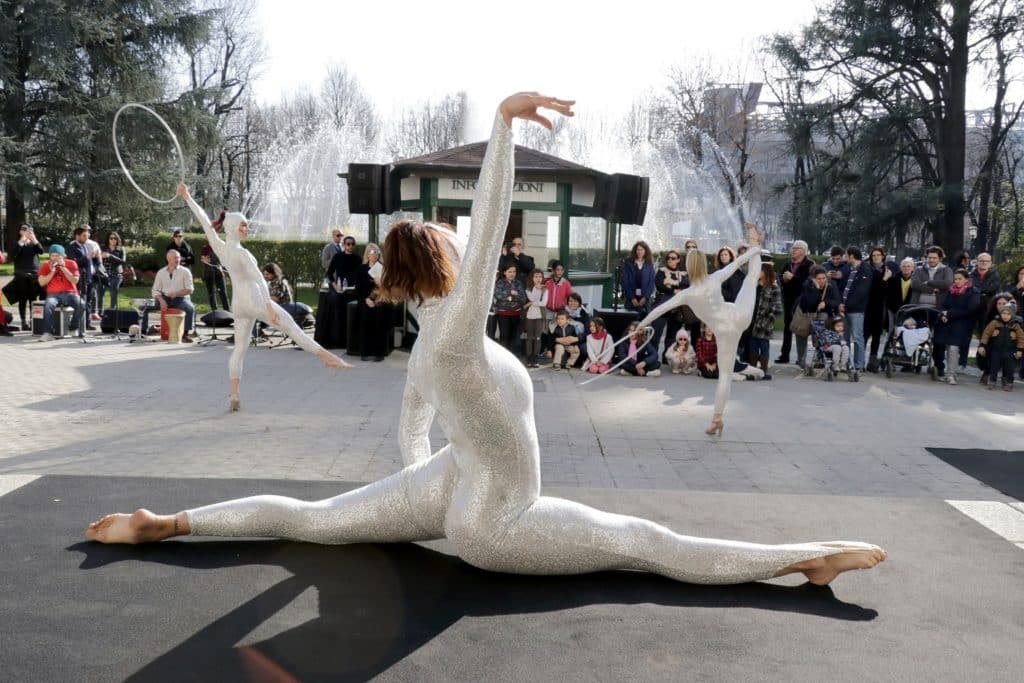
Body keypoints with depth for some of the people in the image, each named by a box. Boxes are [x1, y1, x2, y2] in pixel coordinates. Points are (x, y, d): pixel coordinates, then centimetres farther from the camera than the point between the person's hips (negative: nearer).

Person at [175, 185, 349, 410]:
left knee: (239, 348, 9)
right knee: (292, 327, -2)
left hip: (238, 304, 8)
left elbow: (204, 221, 9)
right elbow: (258, 279, -25)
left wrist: (187, 198, 18)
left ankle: (235, 396, 6)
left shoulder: (219, 247, 1)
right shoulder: (241, 253, -18)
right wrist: (270, 306, -29)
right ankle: (327, 356, -1)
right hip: (255, 301, -7)